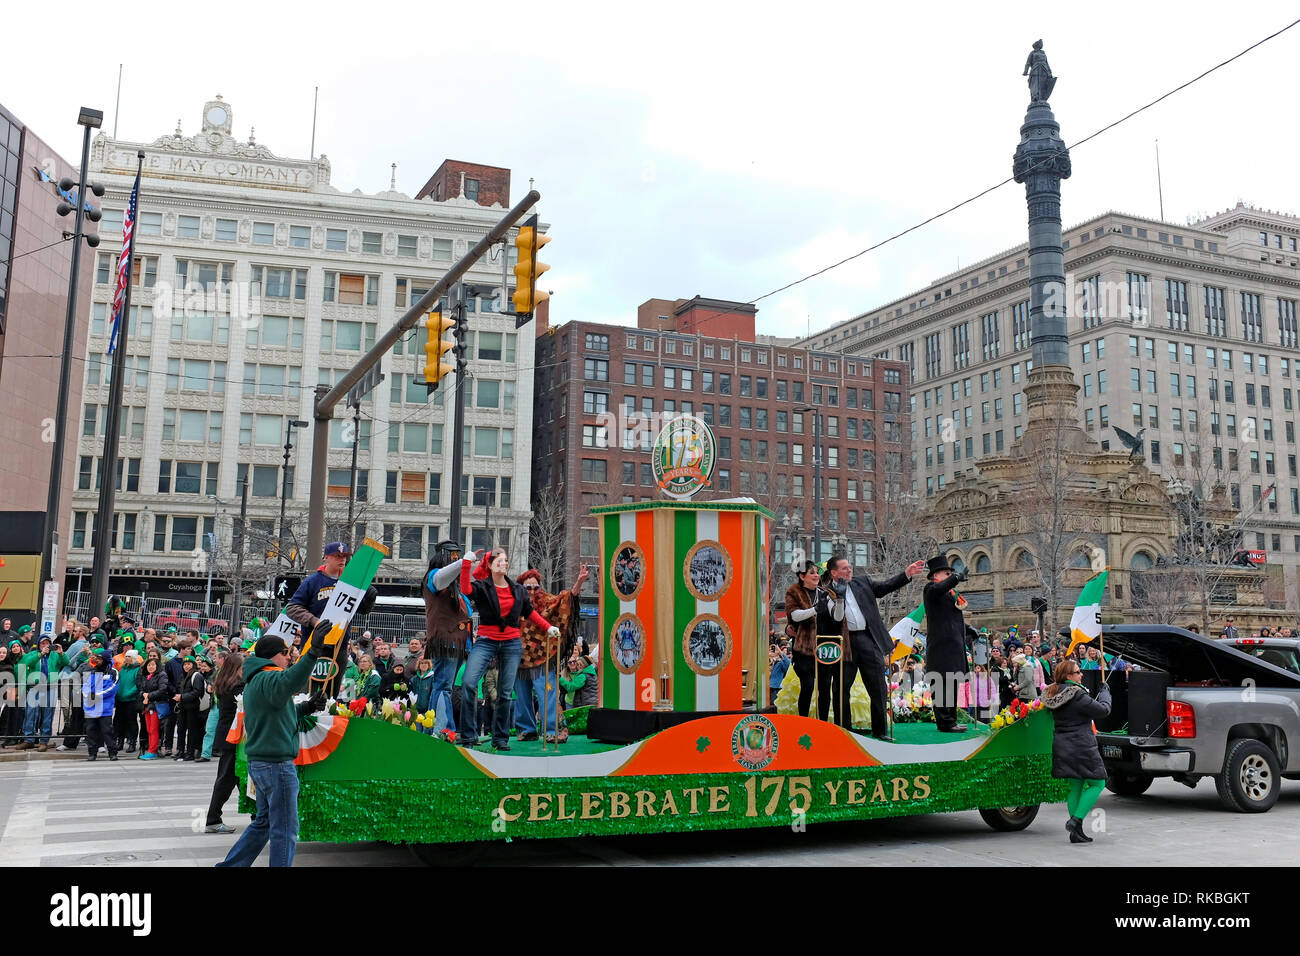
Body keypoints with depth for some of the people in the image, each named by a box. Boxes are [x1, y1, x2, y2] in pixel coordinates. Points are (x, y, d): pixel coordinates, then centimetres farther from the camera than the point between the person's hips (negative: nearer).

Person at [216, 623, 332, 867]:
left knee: (264, 822, 22)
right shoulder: (267, 678, -16)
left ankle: (229, 865, 27)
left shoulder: (255, 681, 17)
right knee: (285, 830, -2)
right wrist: (312, 654, -54)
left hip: (260, 762, 10)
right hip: (276, 764, -10)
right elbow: (286, 683, -42)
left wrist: (302, 708, 13)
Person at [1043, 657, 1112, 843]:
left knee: (1076, 787, 15)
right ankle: (1076, 820, -7)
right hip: (1081, 746, -8)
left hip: (1062, 747, 8)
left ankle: (1076, 832, 14)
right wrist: (1105, 691, 7)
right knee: (1097, 783, 5)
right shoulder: (1077, 695, -17)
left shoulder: (1054, 694, 7)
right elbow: (1103, 710, -11)